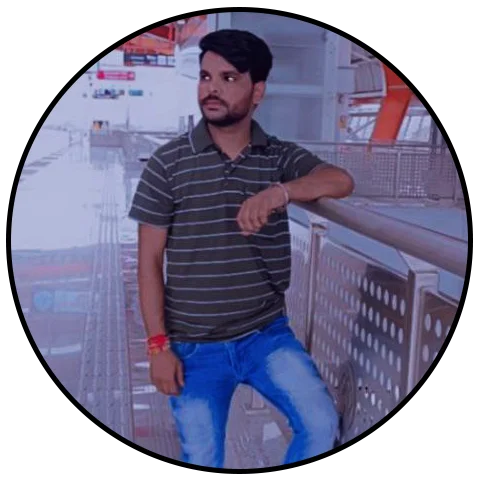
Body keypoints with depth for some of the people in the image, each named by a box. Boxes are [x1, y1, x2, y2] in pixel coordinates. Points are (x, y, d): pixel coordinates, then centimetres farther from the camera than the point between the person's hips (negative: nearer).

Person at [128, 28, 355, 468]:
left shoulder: (281, 157, -1)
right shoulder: (168, 162, -6)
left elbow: (340, 181, -21)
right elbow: (150, 261, -4)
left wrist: (277, 193, -40)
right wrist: (158, 345, -7)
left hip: (267, 334, 1)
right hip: (194, 346, -1)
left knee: (321, 424, -13)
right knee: (201, 461, 7)